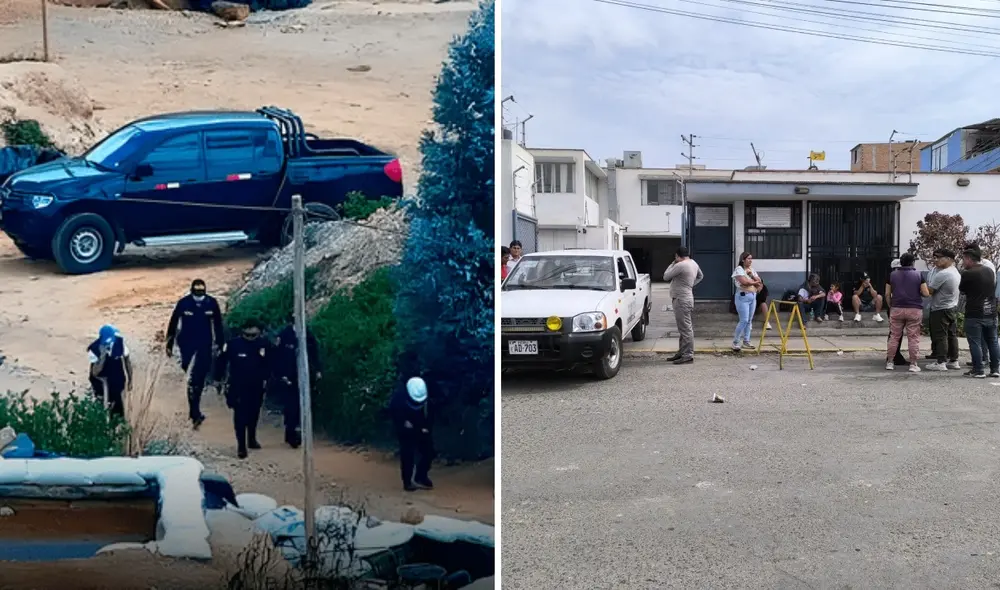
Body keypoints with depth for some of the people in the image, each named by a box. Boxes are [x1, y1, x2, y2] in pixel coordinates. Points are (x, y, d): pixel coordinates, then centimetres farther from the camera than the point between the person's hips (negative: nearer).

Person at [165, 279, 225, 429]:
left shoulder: (212, 303, -8)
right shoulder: (183, 303, -12)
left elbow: (218, 325, 4)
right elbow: (173, 324, -2)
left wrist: (219, 345, 7)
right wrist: (169, 345, 2)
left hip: (205, 346, 2)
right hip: (187, 345, -2)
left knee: (200, 377, 7)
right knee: (193, 378, -5)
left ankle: (194, 411, 21)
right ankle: (195, 413, -1)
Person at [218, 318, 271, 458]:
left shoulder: (264, 344, -7)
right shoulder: (233, 344, -14)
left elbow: (268, 364, 6)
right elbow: (222, 361, -3)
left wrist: (265, 378, 5)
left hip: (257, 387, 3)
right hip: (238, 387, -3)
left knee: (254, 414, 16)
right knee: (240, 416, -5)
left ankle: (252, 439, 34)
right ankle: (241, 446, 0)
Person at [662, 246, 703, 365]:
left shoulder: (680, 265, -19)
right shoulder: (693, 263, 11)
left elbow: (666, 277, -11)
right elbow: (700, 276, 28)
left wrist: (673, 264, 1)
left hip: (682, 300, -11)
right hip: (685, 298, 11)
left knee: (685, 328, -9)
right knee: (683, 328, 16)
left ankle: (688, 356, -8)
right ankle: (681, 353, 23)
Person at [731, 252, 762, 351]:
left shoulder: (751, 269, 15)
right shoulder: (739, 269, -8)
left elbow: (759, 281, 8)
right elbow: (744, 282, -20)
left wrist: (751, 275, -8)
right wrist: (755, 282, -5)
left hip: (753, 296, 8)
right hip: (743, 297, -8)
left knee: (749, 320, 9)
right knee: (744, 320, -12)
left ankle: (746, 341, 17)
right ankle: (735, 342, -5)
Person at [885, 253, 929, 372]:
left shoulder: (892, 275, 4)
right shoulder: (918, 275, -1)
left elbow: (887, 294, 4)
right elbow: (925, 293, -4)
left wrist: (890, 307, 15)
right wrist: (918, 292, 16)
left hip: (896, 309, 2)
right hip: (914, 310, -2)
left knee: (894, 336, 8)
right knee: (913, 338, 2)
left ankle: (889, 362, 9)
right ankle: (913, 364, 3)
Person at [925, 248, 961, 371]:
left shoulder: (941, 274, -22)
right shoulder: (956, 272, 7)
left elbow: (929, 291, -17)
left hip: (940, 310, -9)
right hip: (953, 307, 9)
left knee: (940, 336, -5)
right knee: (952, 335, 13)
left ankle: (940, 362, -4)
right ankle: (954, 361, 19)